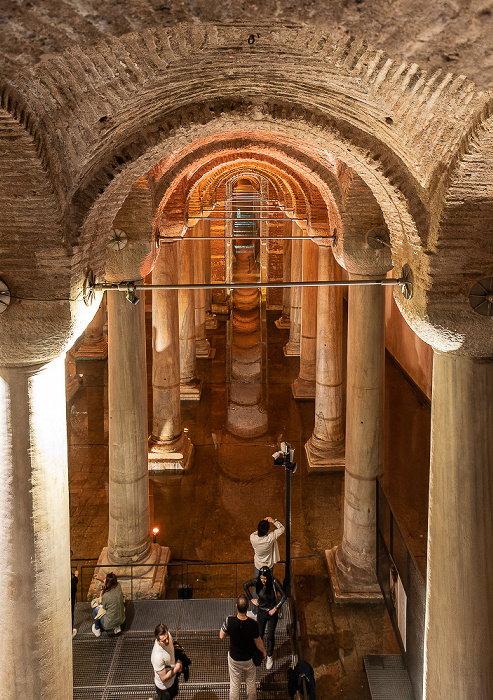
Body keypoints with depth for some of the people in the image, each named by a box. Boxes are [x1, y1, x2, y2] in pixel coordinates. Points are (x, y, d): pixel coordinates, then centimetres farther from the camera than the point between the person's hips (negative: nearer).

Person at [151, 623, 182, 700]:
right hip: (164, 686, -7)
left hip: (173, 676, 7)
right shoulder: (157, 656, -44)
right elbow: (164, 678, -32)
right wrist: (177, 668, -24)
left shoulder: (168, 635, -23)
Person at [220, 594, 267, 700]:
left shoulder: (229, 621, -28)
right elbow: (258, 642, -14)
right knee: (251, 682, 26)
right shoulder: (253, 624, -30)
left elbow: (222, 636, -11)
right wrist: (263, 651, 6)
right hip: (249, 659, 0)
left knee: (234, 683, 20)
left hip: (234, 658, 0)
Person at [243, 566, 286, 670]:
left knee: (270, 636, 10)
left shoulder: (274, 582, -25)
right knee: (259, 634, 14)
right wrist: (251, 599, 0)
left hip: (272, 613, -2)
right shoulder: (257, 581, -18)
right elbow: (245, 585, 0)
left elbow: (283, 596, -17)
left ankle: (269, 657, 32)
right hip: (261, 612, 2)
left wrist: (275, 609, -16)